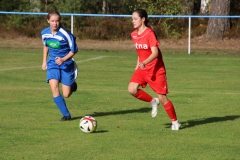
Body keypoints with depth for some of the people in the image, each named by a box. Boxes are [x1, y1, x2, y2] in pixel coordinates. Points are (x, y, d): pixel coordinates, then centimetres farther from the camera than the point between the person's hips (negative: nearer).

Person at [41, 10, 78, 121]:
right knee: (54, 88, -19)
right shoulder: (44, 33, -4)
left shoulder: (65, 34, -20)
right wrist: (44, 61, 16)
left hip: (66, 65, -3)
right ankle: (66, 115, -6)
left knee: (66, 95, -1)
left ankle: (72, 85, 38)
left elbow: (74, 50, -10)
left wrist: (63, 59, -23)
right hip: (52, 64, 3)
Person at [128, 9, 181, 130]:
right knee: (132, 89, -17)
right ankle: (153, 102, 8)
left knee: (162, 98, -5)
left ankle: (175, 122, 14)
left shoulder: (149, 33, -17)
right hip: (142, 69, 6)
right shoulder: (134, 35, 4)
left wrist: (144, 63, -39)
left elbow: (155, 53, -26)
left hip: (156, 69, -6)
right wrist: (138, 64, 14)